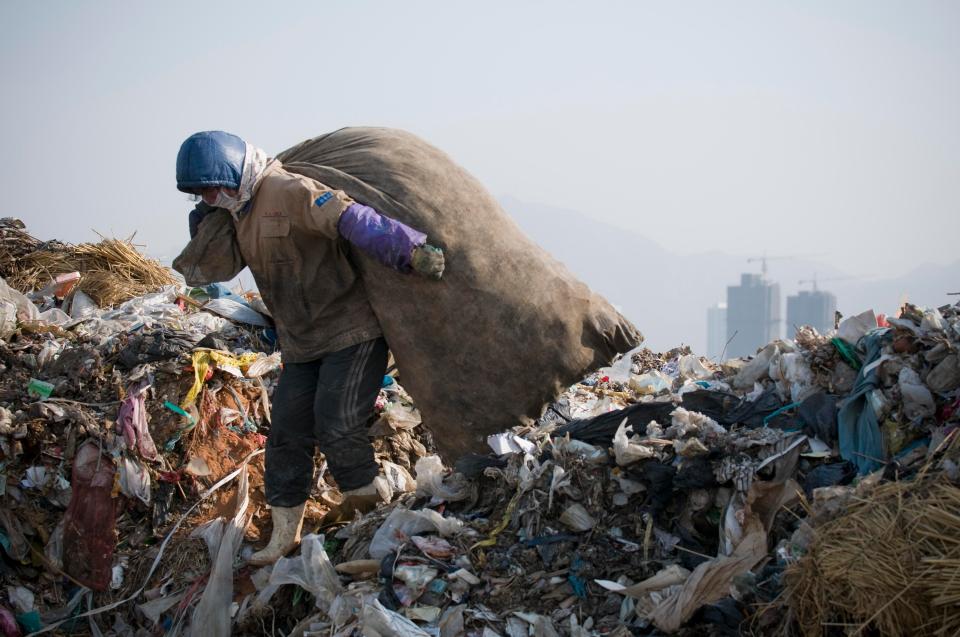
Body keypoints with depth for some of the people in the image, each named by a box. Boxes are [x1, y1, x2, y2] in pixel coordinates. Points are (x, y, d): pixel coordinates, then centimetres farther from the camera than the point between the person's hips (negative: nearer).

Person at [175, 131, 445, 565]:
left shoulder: (288, 192, -21)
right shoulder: (240, 209, 10)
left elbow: (354, 221, -33)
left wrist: (411, 253, -42)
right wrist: (204, 216, 14)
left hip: (351, 332, -9)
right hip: (301, 345, 9)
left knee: (336, 427, -15)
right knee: (287, 434, 7)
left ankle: (373, 506, 5)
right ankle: (284, 534, 16)